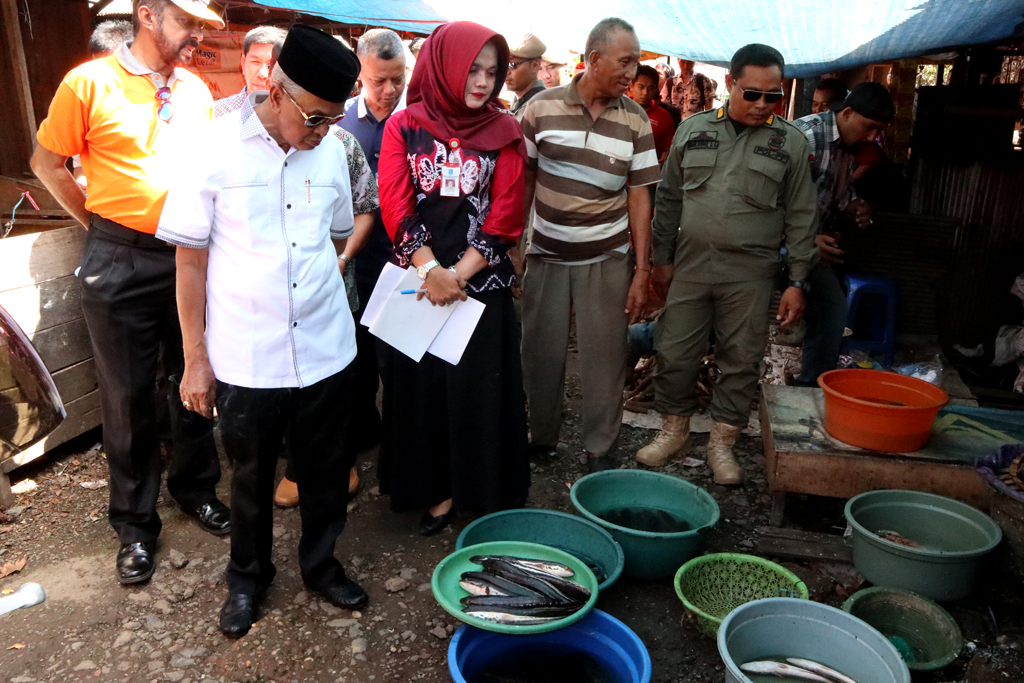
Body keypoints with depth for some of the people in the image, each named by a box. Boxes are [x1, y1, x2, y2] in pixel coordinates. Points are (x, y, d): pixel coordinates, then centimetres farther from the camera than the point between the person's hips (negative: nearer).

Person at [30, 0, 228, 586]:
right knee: (129, 397, 6)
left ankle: (197, 487, 34)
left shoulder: (197, 90, 7)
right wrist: (99, 223, 2)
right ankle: (136, 523, 22)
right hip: (121, 263, -3)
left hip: (192, 257, 4)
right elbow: (48, 163, 2)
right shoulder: (90, 83, -5)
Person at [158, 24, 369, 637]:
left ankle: (321, 563, 40)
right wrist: (195, 358, -4)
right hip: (246, 358, -3)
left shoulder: (332, 149, 1)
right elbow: (191, 259, -6)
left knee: (324, 470, 16)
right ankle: (248, 577, 39)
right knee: (252, 477, 15)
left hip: (326, 352, 3)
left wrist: (318, 287, 13)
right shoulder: (216, 148, -9)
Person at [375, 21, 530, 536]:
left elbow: (504, 215, -3)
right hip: (416, 279, 0)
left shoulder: (503, 132, 4)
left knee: (479, 387, 5)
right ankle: (435, 489, 22)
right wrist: (430, 270, -17)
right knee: (421, 384, 7)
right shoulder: (404, 126, 3)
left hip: (482, 282, 0)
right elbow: (396, 205, -5)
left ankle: (482, 491, 21)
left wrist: (457, 275, -12)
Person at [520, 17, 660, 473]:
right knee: (541, 352, 8)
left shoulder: (636, 120, 0)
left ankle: (599, 449, 20)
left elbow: (638, 196, 1)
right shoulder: (542, 108, -4)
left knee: (604, 357, 4)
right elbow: (522, 181, 2)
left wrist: (642, 270, -2)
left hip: (606, 259, 0)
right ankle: (541, 438, 28)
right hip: (545, 256, 0)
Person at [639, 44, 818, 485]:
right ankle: (673, 430, 25)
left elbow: (801, 218, 3)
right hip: (690, 265, 1)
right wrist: (662, 259, 7)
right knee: (675, 353, 5)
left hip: (750, 274, -1)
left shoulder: (789, 143, 3)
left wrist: (797, 283, -1)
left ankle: (722, 442, 22)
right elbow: (669, 199, 10)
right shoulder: (693, 129, 6)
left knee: (741, 360, 6)